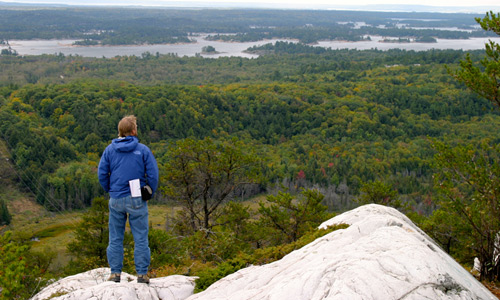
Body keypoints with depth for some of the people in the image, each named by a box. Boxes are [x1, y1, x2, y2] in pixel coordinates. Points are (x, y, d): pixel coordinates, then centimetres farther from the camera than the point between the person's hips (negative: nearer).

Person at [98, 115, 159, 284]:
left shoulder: (110, 149, 3)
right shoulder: (143, 150, -3)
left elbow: (102, 173, 1)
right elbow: (153, 174, -6)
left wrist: (110, 191, 15)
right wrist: (150, 193, 8)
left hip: (116, 200, 2)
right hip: (136, 200, -2)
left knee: (115, 238, 10)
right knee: (141, 238, 4)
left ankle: (115, 272, 13)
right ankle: (142, 273, 6)